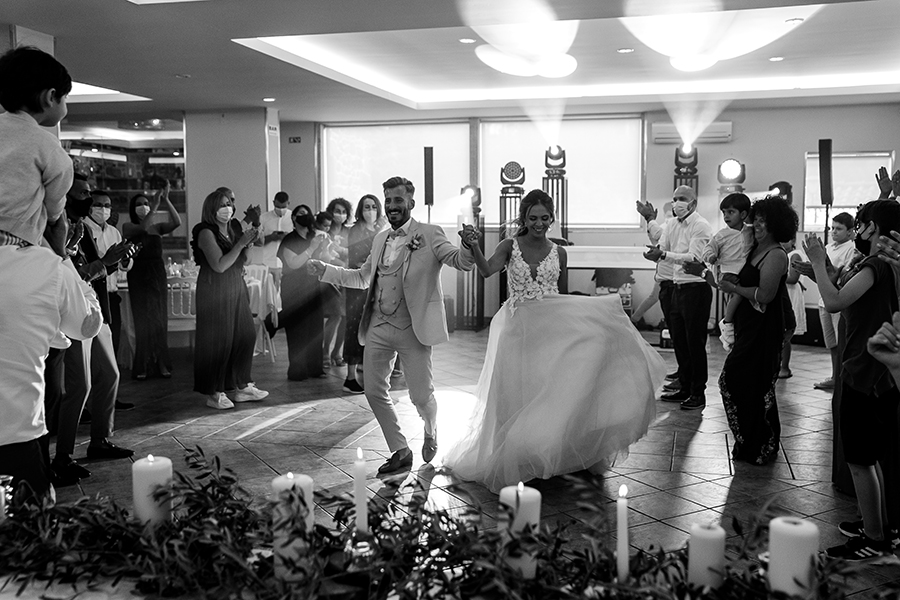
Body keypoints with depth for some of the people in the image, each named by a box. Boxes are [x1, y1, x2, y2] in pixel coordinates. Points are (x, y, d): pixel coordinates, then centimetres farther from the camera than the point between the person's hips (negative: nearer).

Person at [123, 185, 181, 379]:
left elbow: (177, 222, -9)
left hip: (158, 275, 3)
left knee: (160, 320, 4)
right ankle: (142, 367, 3)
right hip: (138, 276, -3)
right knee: (143, 321, -2)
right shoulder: (128, 227, 1)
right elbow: (143, 227, -20)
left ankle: (161, 364, 10)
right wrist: (156, 204, -23)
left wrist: (166, 200, -18)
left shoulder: (157, 226, 8)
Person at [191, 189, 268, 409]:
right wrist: (241, 243, -19)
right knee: (218, 341, -4)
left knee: (246, 336, 7)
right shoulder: (206, 233, -12)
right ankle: (214, 393, 4)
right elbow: (219, 265, -20)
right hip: (214, 290, -7)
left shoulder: (234, 228, 9)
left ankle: (243, 387, 17)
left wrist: (249, 241, 2)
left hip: (236, 288, 7)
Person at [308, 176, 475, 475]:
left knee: (421, 395, 1)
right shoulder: (381, 239, 13)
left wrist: (469, 246, -40)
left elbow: (462, 262, -17)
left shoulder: (430, 235, -5)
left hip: (412, 329, -6)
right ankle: (400, 451, 24)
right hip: (378, 327, 6)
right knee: (374, 391, 7)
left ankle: (431, 435, 35)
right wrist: (325, 270, 14)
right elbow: (363, 277, 23)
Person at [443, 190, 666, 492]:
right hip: (519, 329, -1)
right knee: (518, 395, 3)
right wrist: (474, 247, -39)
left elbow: (564, 295, 11)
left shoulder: (558, 252, 5)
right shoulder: (510, 247, -2)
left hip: (554, 326, 1)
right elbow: (487, 270, -20)